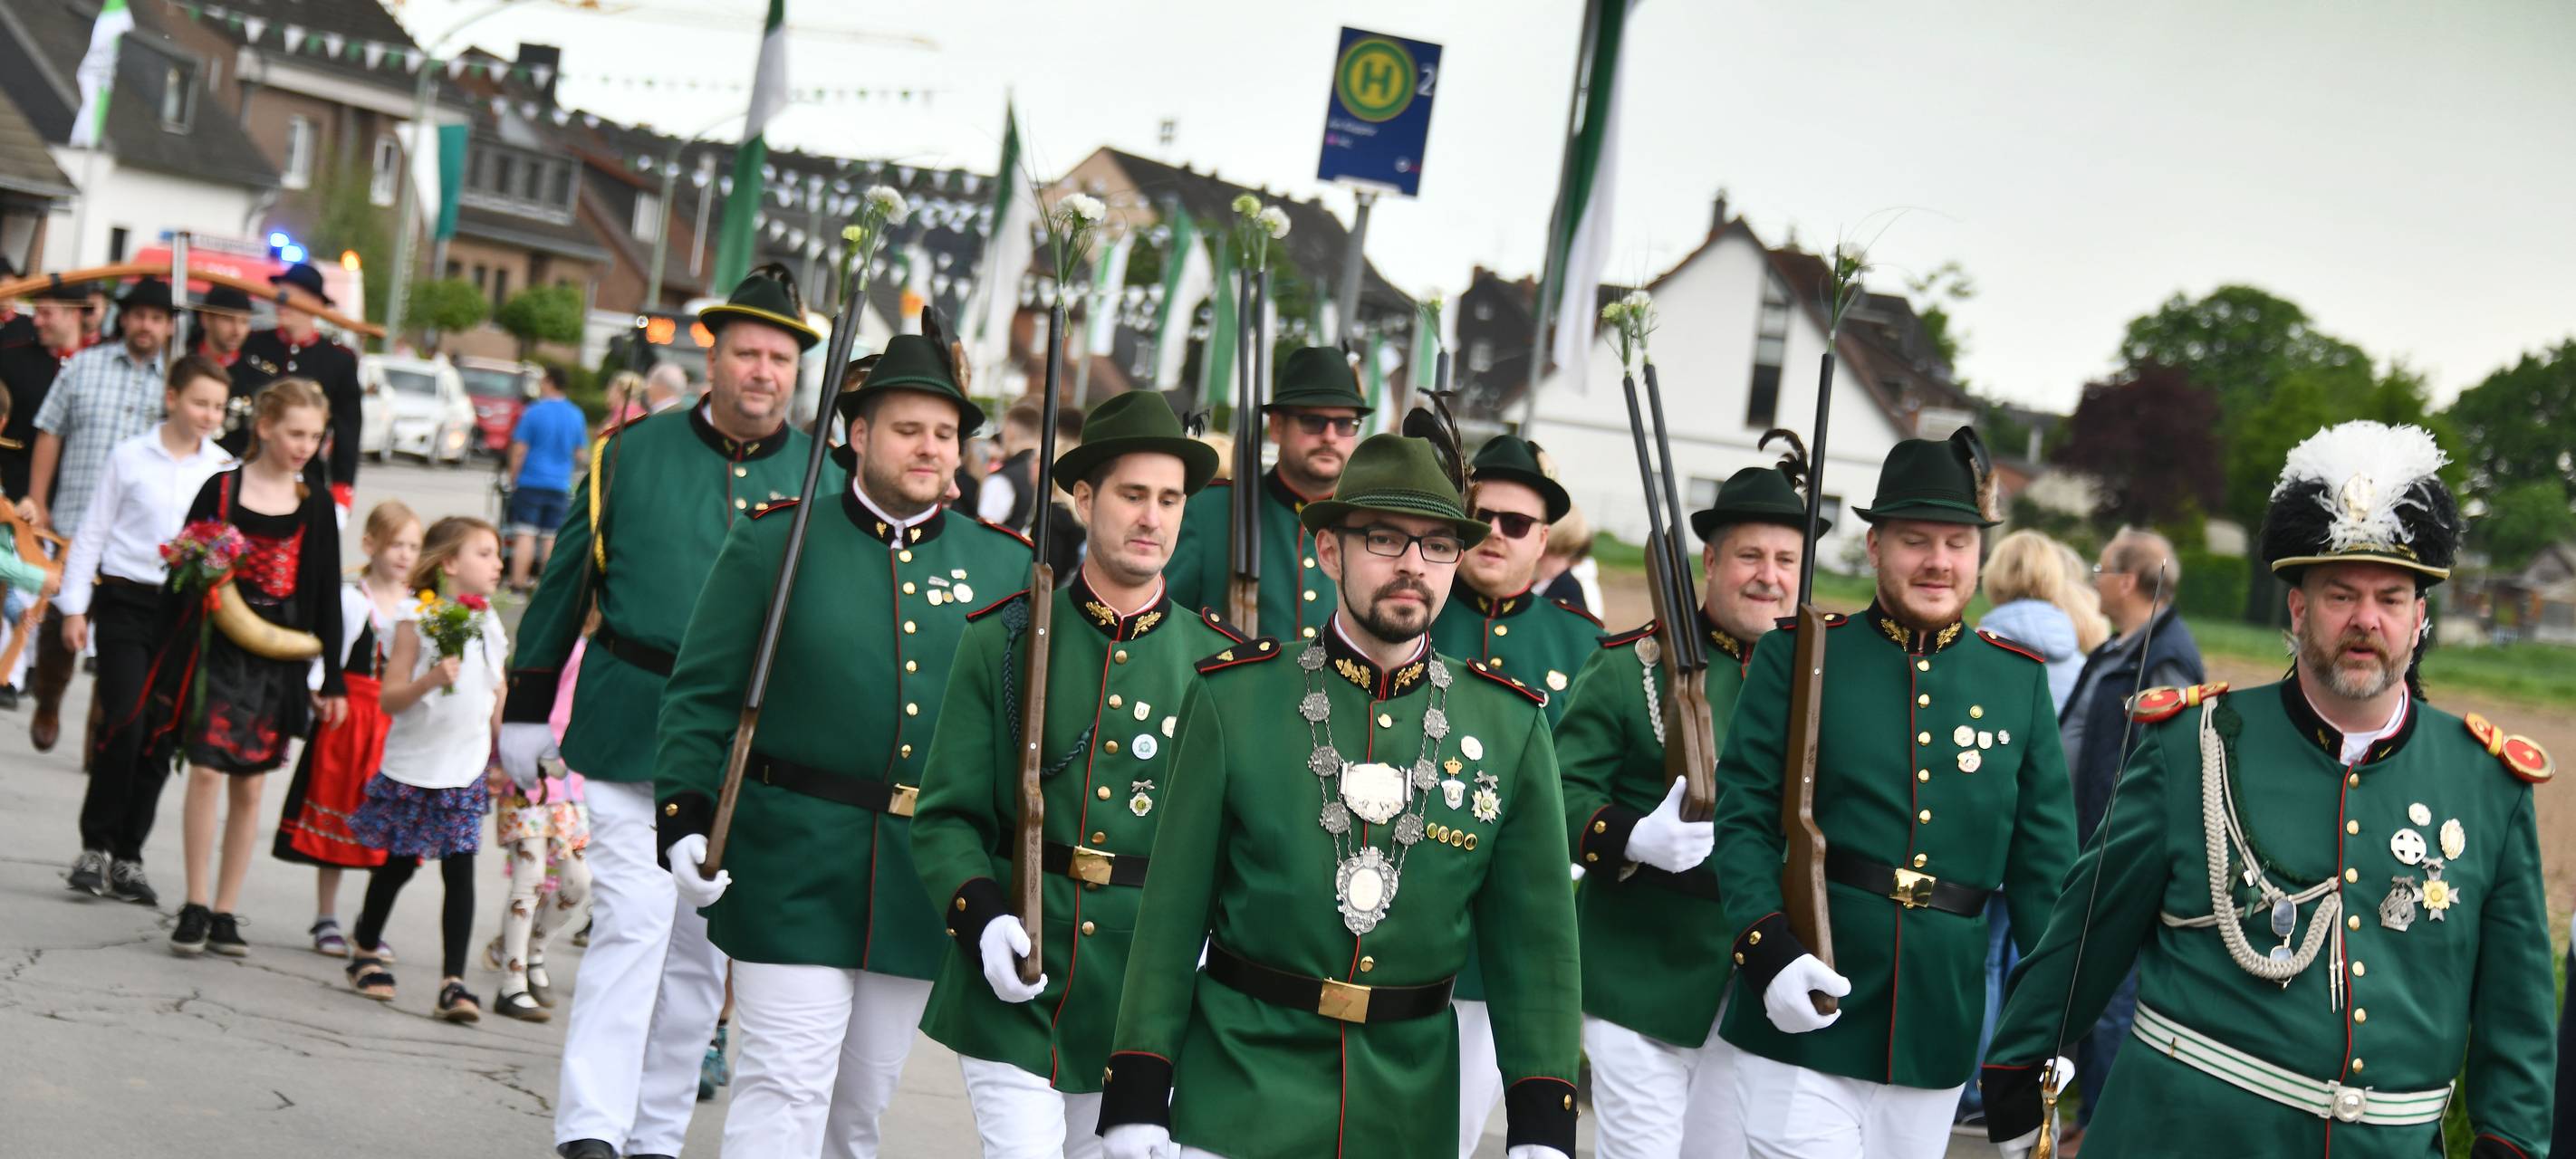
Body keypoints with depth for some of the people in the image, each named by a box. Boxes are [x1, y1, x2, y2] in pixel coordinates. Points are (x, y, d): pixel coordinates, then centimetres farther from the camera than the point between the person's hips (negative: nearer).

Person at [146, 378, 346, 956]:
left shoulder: (315, 506, 6)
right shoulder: (221, 489, 1)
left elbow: (326, 595, 9)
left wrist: (333, 680, 7)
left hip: (279, 658, 2)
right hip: (216, 648, -2)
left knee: (249, 784, 4)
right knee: (206, 771, -9)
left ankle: (224, 913, 11)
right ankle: (195, 908, -1)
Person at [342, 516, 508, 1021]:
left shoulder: (490, 626, 8)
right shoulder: (418, 619, -7)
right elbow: (390, 698, -10)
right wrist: (429, 680, -27)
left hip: (467, 771, 3)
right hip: (413, 766, -3)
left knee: (460, 871, -6)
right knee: (397, 865, 9)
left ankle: (453, 981, -7)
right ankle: (365, 956, 30)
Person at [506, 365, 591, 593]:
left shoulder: (534, 412, -9)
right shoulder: (576, 415, 5)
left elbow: (519, 451, -8)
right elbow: (580, 454, 12)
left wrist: (513, 480, 2)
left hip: (531, 481, -4)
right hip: (560, 485, 4)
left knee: (525, 534, -4)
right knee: (552, 536, 7)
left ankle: (517, 583, -7)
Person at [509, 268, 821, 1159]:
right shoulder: (634, 452, 1)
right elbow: (566, 582, 7)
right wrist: (526, 709, 8)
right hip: (631, 734, -2)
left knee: (703, 949, 10)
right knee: (633, 920, -13)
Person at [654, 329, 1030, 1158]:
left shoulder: (1005, 565, 7)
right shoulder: (774, 543, -1)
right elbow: (700, 698, -1)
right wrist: (685, 820, -13)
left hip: (926, 890, 3)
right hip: (793, 871, -3)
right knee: (785, 1089, -8)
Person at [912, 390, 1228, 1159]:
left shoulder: (1216, 661, 4)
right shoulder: (1002, 641, 1)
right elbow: (946, 816, 0)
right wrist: (981, 916, -17)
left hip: (1144, 997, 2)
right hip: (1016, 983, -2)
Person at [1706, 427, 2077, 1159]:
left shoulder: (2020, 682, 7)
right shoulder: (1797, 658, 0)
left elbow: (2044, 868, 9)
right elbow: (1742, 818, -4)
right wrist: (1770, 952, -18)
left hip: (1937, 1036, 3)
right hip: (1802, 1020, -3)